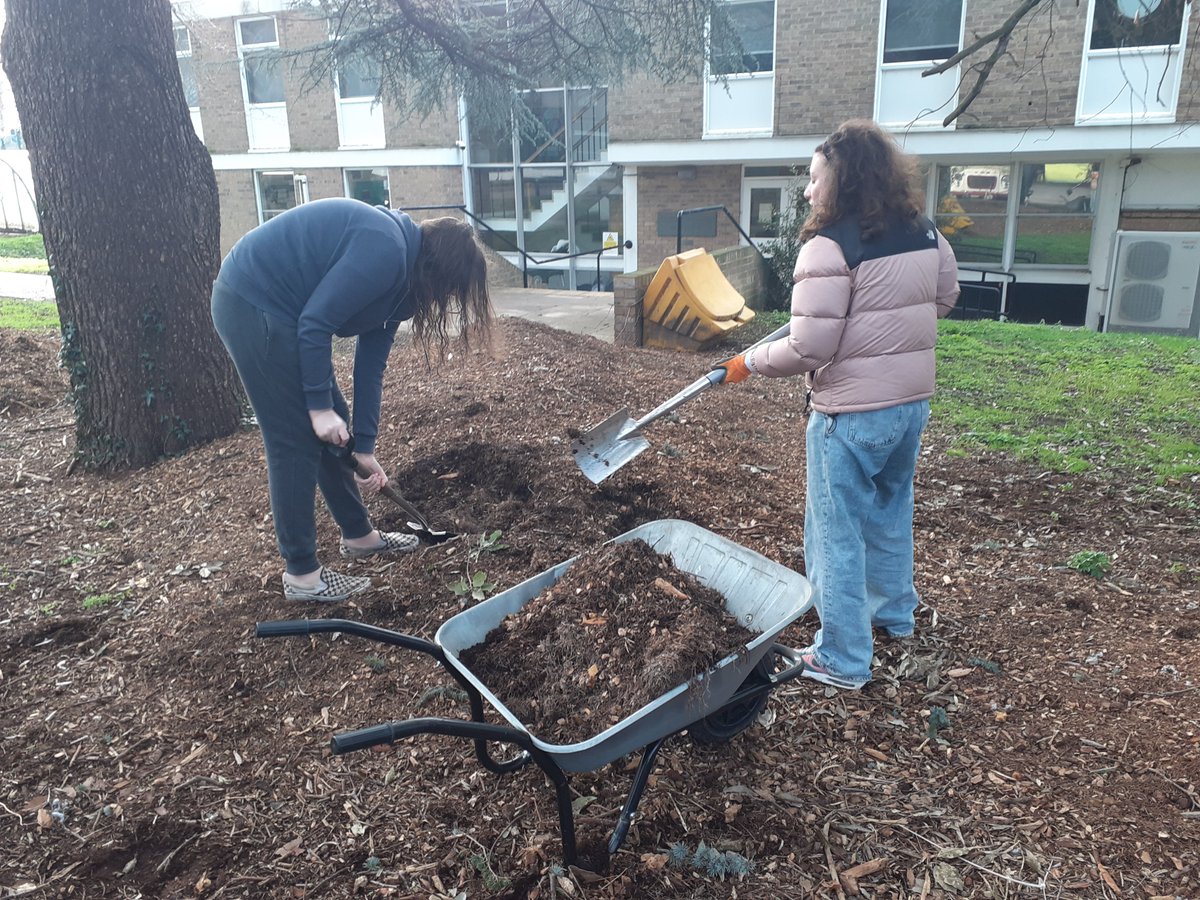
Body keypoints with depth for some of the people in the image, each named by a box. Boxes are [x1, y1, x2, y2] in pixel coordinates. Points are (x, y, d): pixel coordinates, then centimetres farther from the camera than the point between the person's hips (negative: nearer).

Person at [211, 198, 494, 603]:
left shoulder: (400, 271, 8)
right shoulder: (384, 252, -22)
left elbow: (371, 364, 9)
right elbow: (315, 323, -23)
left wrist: (364, 447, 9)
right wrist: (320, 406, -15)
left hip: (277, 308, 10)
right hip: (251, 306, -10)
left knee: (333, 428, 14)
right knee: (297, 439, -5)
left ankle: (359, 534, 30)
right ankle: (301, 574, 6)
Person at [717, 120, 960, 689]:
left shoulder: (829, 246, -19)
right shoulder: (925, 233, 4)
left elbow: (808, 349, -21)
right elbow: (944, 300, 20)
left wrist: (749, 363, -7)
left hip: (852, 413, -8)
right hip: (913, 401, 8)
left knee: (838, 534, 5)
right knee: (890, 511, 26)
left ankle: (842, 661, 16)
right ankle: (895, 614, 44)